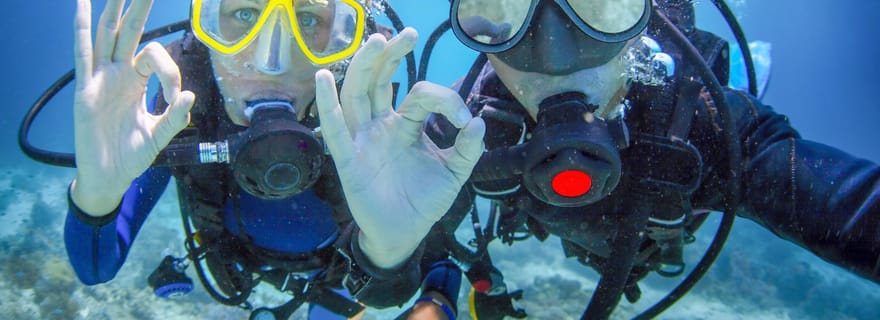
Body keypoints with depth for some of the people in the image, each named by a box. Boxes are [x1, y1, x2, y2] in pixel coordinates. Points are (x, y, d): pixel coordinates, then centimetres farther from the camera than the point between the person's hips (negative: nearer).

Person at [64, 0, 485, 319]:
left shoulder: (367, 120, -39)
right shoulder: (181, 101, -34)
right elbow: (95, 269, -32)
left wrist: (386, 251, -63)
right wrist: (95, 197, -56)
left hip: (339, 277, -1)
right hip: (241, 271, 2)